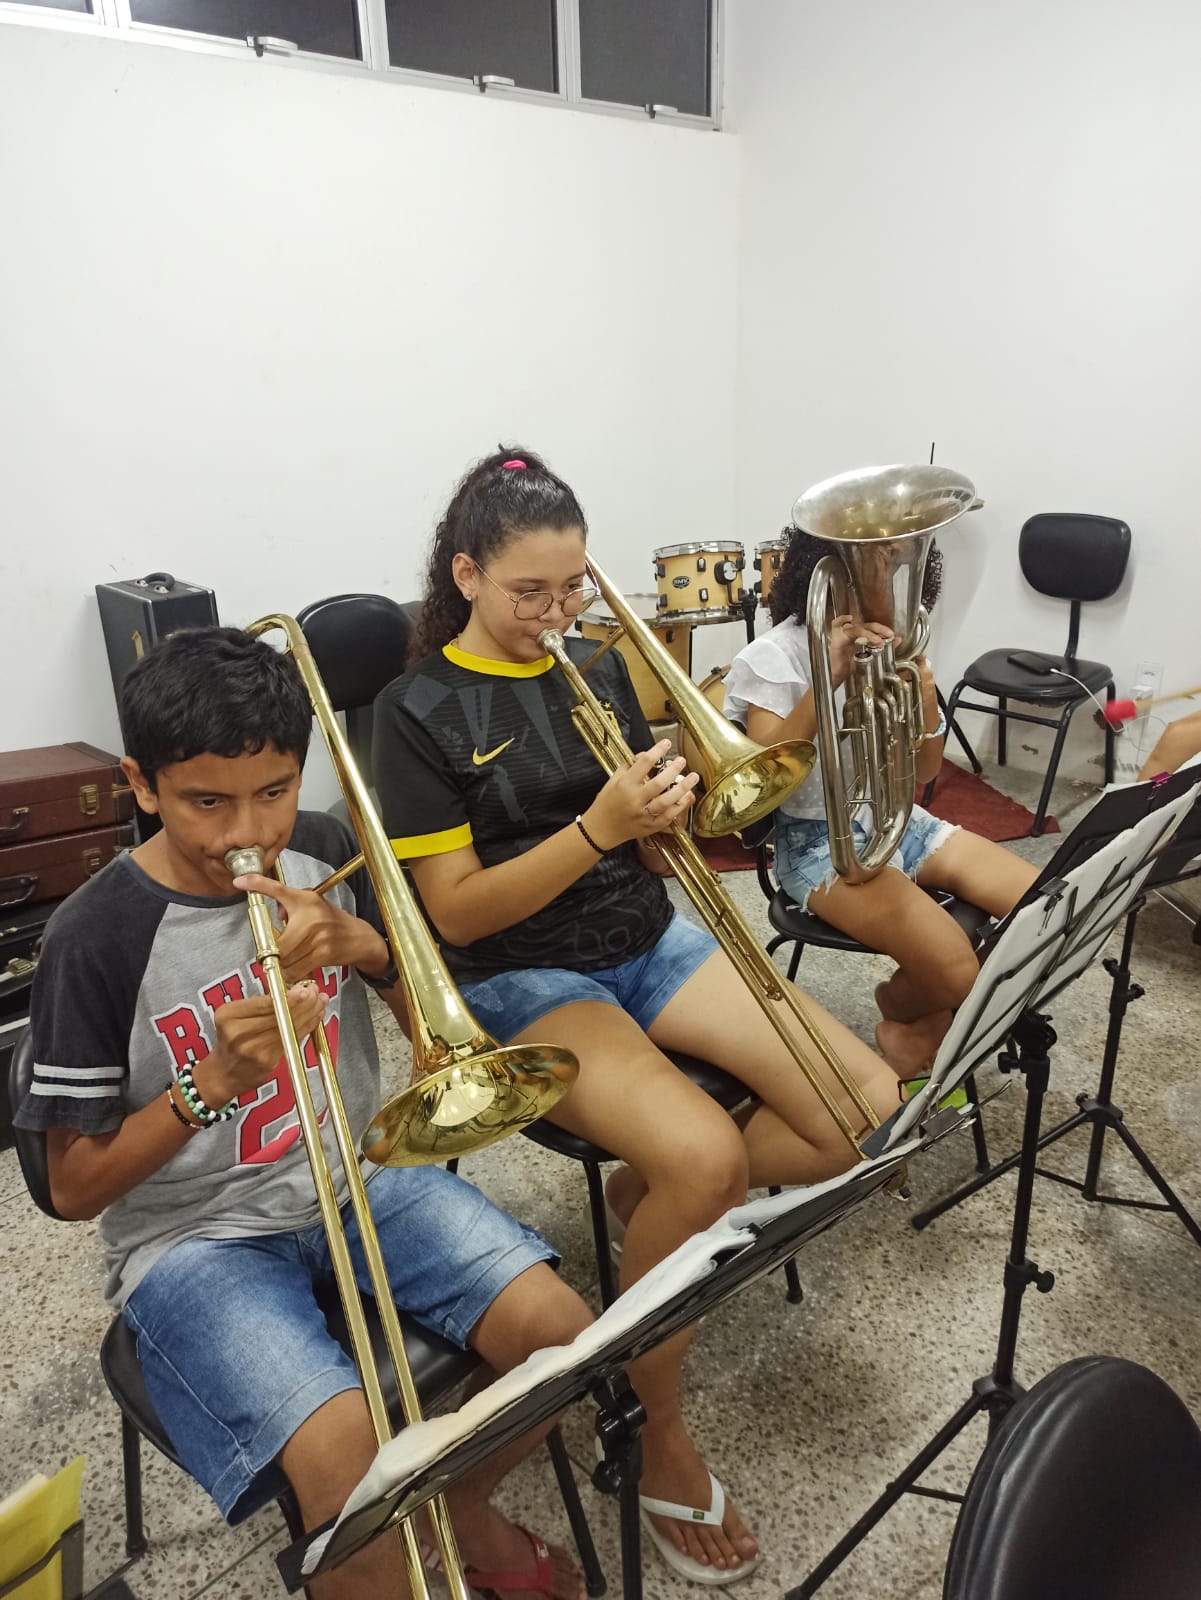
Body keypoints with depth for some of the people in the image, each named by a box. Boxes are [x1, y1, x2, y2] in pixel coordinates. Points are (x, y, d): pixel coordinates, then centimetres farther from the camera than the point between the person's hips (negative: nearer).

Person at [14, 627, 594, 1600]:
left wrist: (367, 948, -17)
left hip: (356, 1179, 4)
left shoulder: (327, 855, -4)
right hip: (195, 1236, -3)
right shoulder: (97, 937, -15)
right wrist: (212, 1082, -25)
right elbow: (74, 1189, -9)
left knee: (561, 1329, -11)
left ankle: (465, 1510, 20)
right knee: (347, 1454, -27)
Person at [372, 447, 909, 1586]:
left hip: (647, 942, 6)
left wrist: (667, 814, -12)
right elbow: (456, 911, -12)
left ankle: (652, 1197, 14)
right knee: (704, 1154, -30)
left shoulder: (600, 672, 9)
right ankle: (656, 1434, -2)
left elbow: (655, 857, 12)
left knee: (869, 1105, -10)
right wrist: (598, 828, -23)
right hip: (524, 978, -6)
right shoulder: (421, 710, -7)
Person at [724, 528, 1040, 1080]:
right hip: (819, 840, -6)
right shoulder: (776, 655, -12)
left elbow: (922, 774, 5)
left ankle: (922, 1033, 13)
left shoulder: (894, 644, 5)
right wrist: (829, 679, -33)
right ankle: (899, 1008, 13)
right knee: (956, 971, -25)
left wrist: (926, 701, -16)